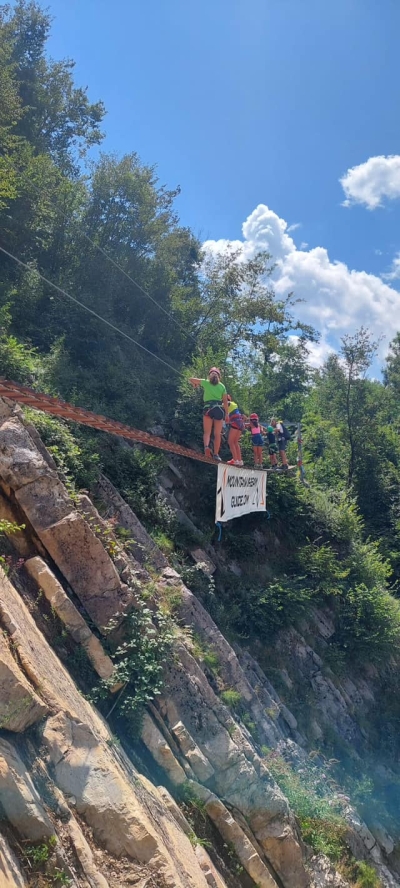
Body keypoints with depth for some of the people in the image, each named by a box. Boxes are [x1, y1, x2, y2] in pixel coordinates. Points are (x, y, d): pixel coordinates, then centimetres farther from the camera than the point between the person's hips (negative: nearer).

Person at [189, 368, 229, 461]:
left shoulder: (205, 382, 10)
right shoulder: (222, 386, 12)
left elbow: (191, 379, 15)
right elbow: (225, 401, 5)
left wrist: (194, 385, 35)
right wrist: (227, 414, 7)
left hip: (208, 408, -1)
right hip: (219, 409, 1)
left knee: (207, 432, -1)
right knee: (217, 434, 4)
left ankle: (206, 446, -29)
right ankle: (216, 454, 0)